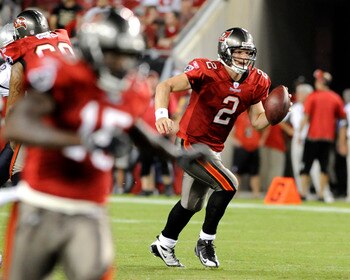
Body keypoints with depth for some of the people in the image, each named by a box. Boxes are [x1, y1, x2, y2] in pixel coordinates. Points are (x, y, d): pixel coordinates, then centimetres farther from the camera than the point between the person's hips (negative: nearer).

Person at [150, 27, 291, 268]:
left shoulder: (256, 83, -4)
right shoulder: (208, 72, -23)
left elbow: (257, 121, 2)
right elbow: (165, 86, -27)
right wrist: (162, 115, -43)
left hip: (213, 149, 8)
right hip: (191, 144, -8)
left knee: (192, 204, 22)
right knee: (228, 184, -22)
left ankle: (164, 245, 43)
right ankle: (206, 243, -7)